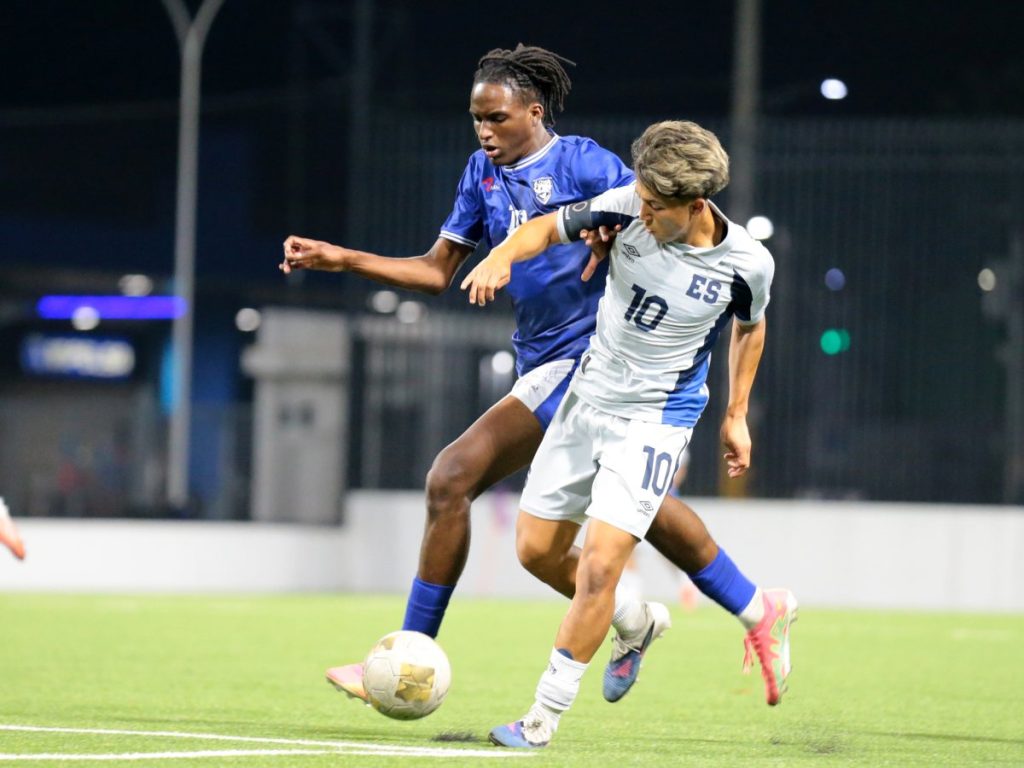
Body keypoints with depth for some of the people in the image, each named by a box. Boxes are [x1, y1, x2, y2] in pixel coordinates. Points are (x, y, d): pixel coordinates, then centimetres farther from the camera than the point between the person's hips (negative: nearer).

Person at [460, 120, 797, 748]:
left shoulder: (747, 264, -16)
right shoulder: (627, 207, -13)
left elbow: (749, 327, 6)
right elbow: (549, 228, 1)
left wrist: (737, 415, 13)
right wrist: (502, 256, -20)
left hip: (655, 419, -5)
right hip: (588, 396, 5)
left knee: (599, 564, -15)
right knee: (536, 548, 9)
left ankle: (547, 714, -3)